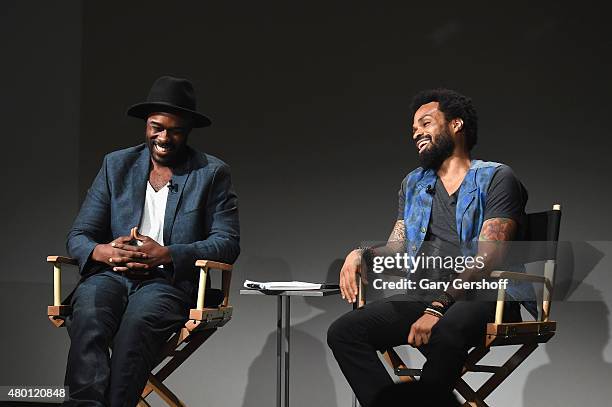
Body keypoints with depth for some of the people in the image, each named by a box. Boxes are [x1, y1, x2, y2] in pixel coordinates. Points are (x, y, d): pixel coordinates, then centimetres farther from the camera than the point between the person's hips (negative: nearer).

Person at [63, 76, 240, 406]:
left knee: (138, 320, -36)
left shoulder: (212, 173, 8)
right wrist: (102, 252, -12)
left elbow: (227, 243, 0)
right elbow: (78, 236, 13)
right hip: (112, 275, 2)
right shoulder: (116, 165, 15)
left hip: (171, 282, -2)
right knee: (88, 314, -33)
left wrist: (166, 255, -15)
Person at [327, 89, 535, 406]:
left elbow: (488, 256, -10)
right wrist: (361, 255, -2)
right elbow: (396, 249, 22)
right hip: (424, 296, 6)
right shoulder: (413, 184, 24)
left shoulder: (496, 178, 2)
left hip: (484, 297, -6)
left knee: (446, 331, -40)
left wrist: (438, 308, -22)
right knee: (343, 332, -18)